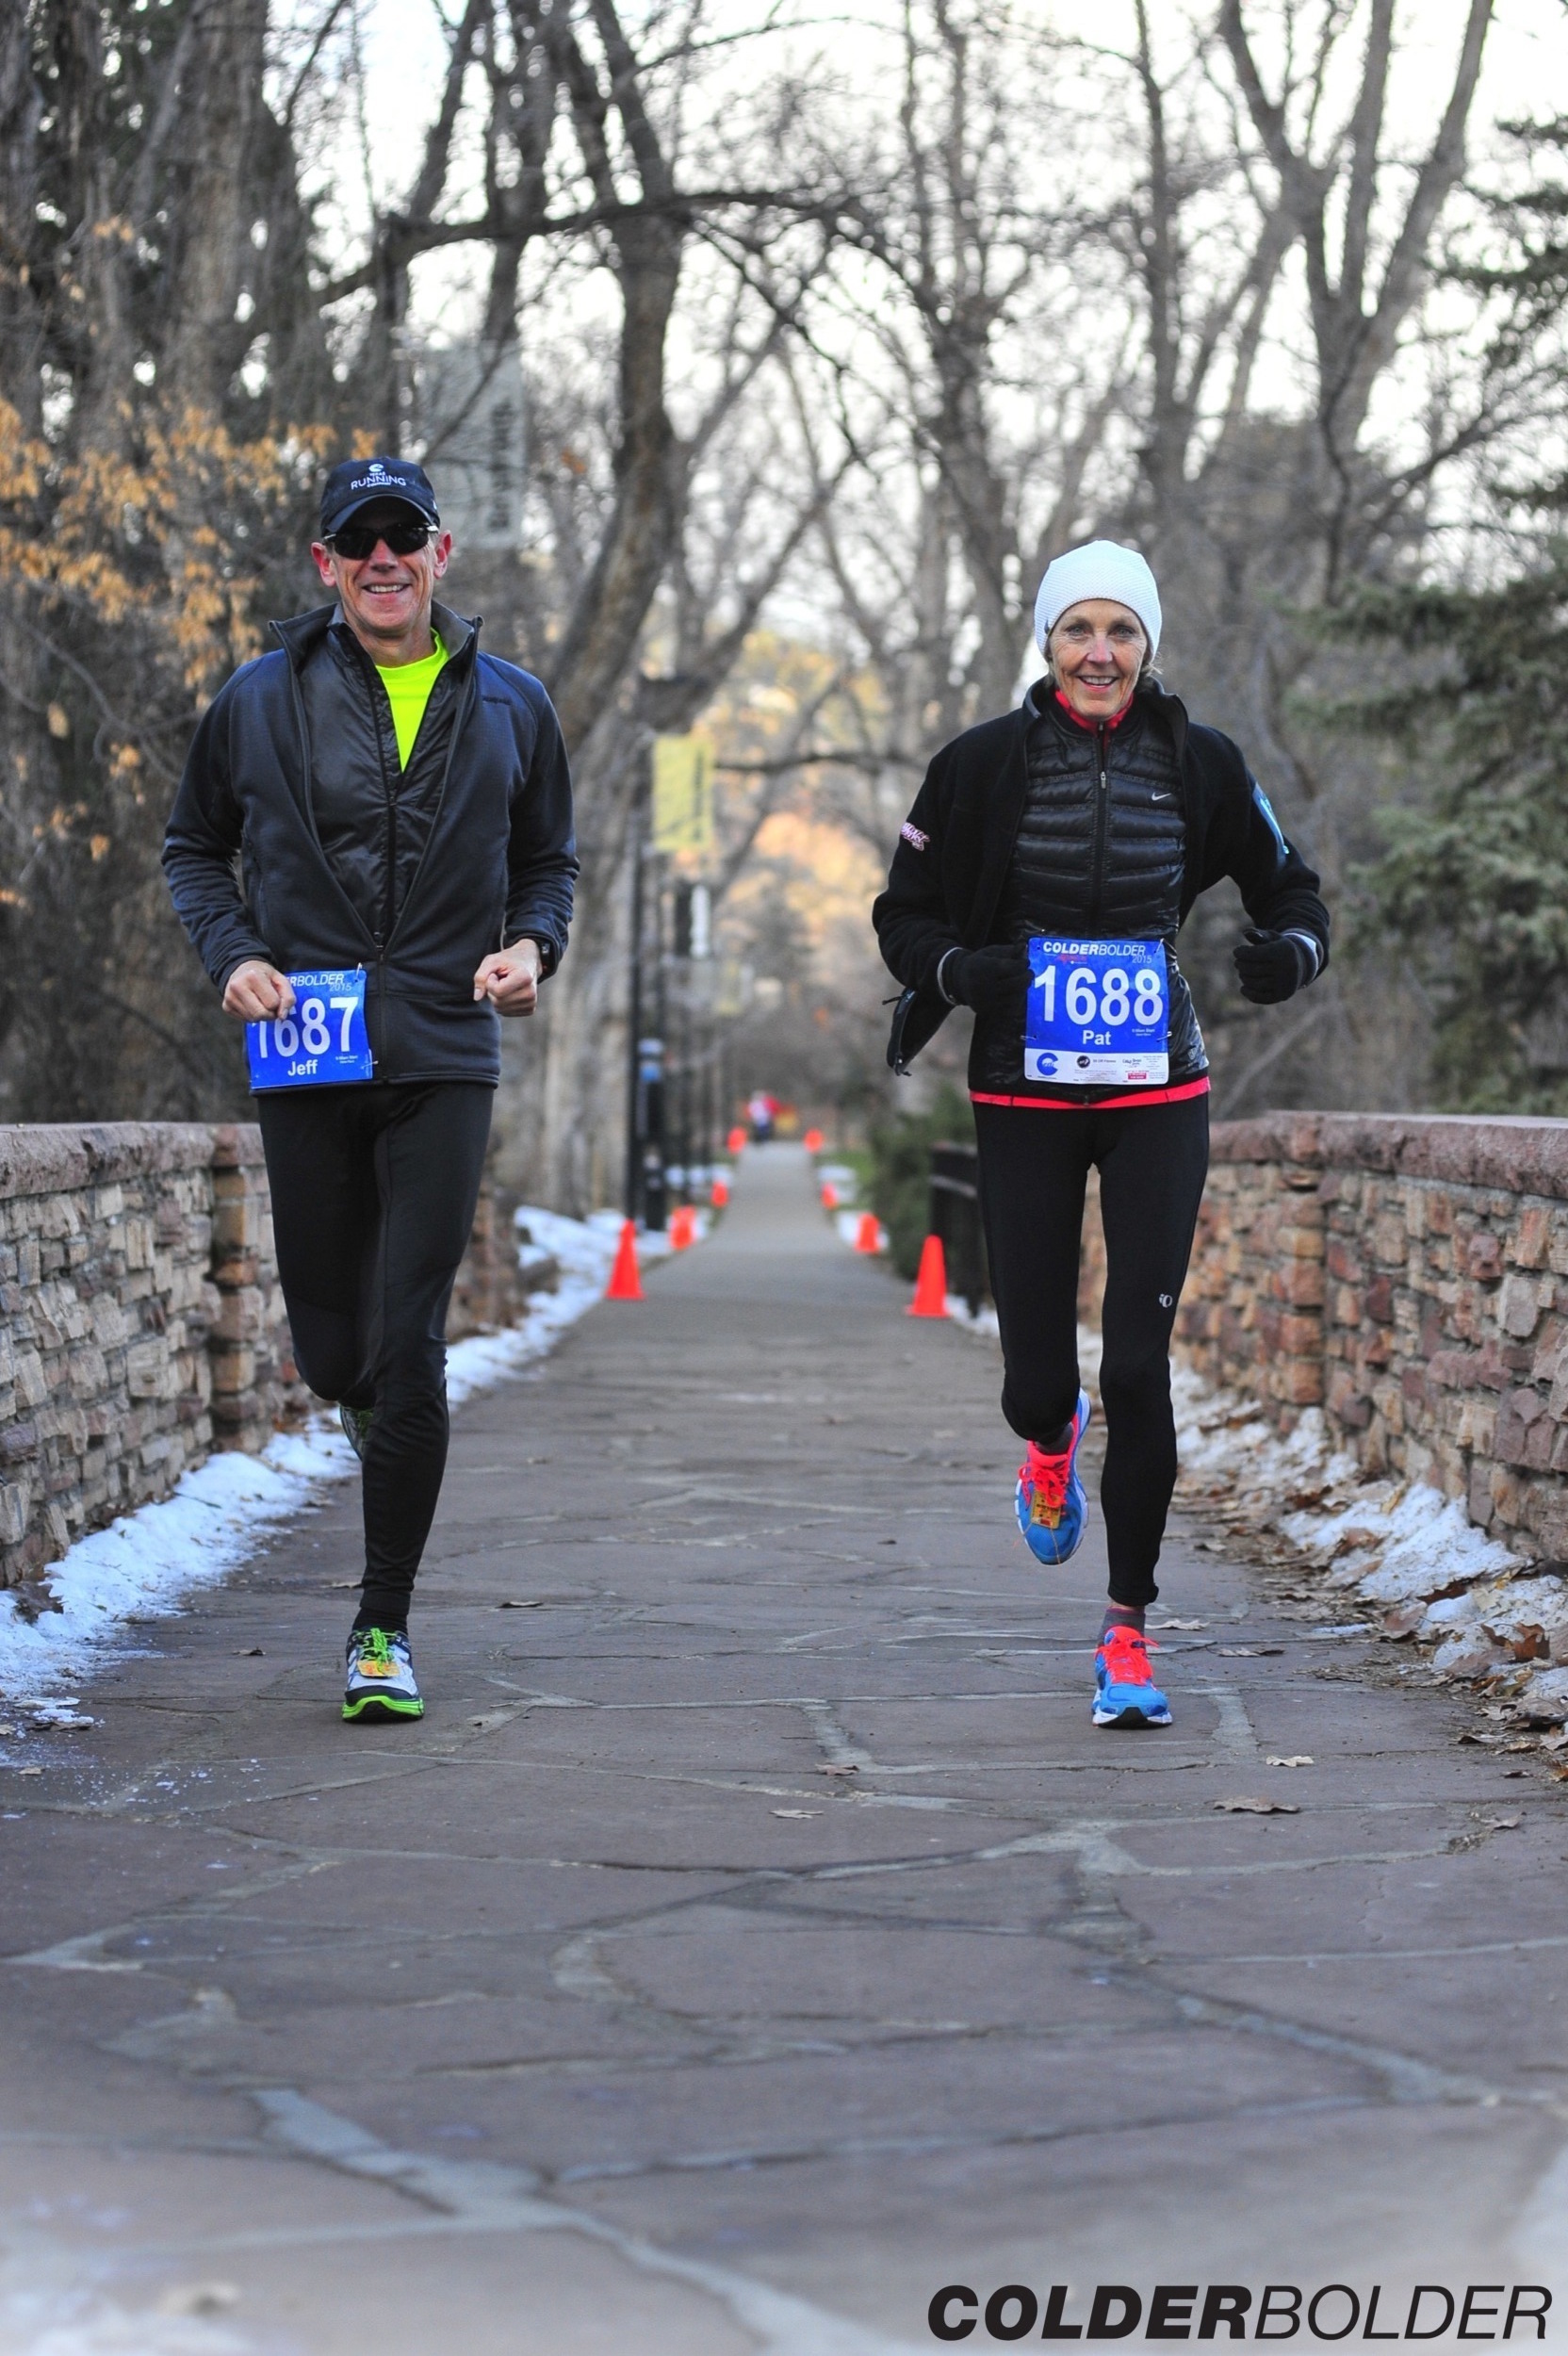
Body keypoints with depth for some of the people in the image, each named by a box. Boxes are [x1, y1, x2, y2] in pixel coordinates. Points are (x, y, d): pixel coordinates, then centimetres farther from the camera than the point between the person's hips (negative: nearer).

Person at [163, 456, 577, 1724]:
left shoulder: (510, 707, 8)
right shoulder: (261, 702, 4)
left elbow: (548, 858, 20)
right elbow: (195, 845, 15)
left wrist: (533, 944, -1)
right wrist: (232, 952, -3)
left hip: (444, 1060, -1)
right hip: (306, 1060, 1)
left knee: (409, 1347, -10)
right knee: (332, 1347, 6)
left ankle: (385, 1625, -2)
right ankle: (375, 1411, 46)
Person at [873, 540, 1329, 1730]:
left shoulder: (1199, 763, 0)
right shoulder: (984, 764, -3)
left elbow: (1290, 885, 10)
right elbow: (905, 915, 4)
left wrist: (1290, 951, -12)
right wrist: (960, 970, -18)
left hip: (1158, 1097, 0)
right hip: (1024, 1098, 0)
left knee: (1138, 1368, -9)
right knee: (1037, 1378, 1)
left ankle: (1128, 1633, 4)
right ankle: (1050, 1441, 42)